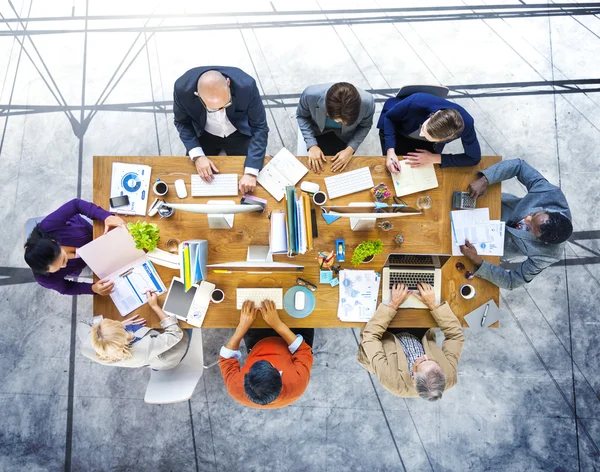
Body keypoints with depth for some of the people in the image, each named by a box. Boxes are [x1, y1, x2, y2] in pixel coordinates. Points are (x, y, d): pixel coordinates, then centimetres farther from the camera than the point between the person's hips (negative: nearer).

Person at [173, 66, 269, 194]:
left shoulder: (246, 86, -35)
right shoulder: (183, 88, -31)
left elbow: (259, 127, -24)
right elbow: (182, 122, -11)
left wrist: (251, 172, -32)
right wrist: (197, 155, -26)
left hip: (239, 134, -1)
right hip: (204, 135, 1)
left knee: (246, 190, -7)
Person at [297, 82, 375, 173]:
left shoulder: (367, 102, -36)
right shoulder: (311, 95, -39)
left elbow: (365, 126, -13)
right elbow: (301, 116, -16)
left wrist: (350, 149, -26)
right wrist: (312, 145, -26)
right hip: (318, 131, 0)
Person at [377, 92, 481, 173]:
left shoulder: (466, 124, -39)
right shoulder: (417, 102, -45)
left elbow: (474, 158, -24)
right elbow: (389, 117, -24)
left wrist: (434, 158, -33)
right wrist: (390, 150, -39)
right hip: (396, 130, -1)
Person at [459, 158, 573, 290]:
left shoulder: (545, 256, -38)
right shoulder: (551, 193, -36)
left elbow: (512, 281, -29)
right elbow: (519, 165, -28)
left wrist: (477, 261, -46)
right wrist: (484, 180, -45)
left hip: (501, 242, -2)